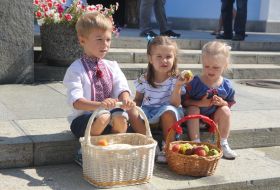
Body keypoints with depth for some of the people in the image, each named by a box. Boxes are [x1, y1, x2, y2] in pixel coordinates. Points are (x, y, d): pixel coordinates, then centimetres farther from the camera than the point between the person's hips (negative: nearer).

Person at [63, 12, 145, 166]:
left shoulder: (112, 67, 8)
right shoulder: (75, 69, -8)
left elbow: (122, 88, -3)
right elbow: (76, 102, -19)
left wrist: (126, 100, -28)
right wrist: (100, 104, -38)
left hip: (110, 111, 3)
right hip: (82, 118, -3)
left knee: (120, 117, -30)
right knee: (103, 117, -35)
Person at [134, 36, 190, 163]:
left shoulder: (175, 80, -8)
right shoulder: (143, 80, -1)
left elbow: (175, 104, -17)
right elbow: (138, 100, 10)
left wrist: (178, 86, -30)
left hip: (167, 114, -2)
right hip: (148, 111, 2)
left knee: (169, 111, -37)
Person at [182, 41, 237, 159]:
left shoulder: (227, 85, -6)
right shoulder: (195, 82, -14)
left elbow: (230, 104, 3)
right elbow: (185, 101, -14)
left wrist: (222, 102, -20)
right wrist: (200, 103, -28)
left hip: (214, 119, 2)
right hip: (197, 118, -2)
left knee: (225, 110, -23)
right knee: (193, 109, -30)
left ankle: (223, 144, -10)